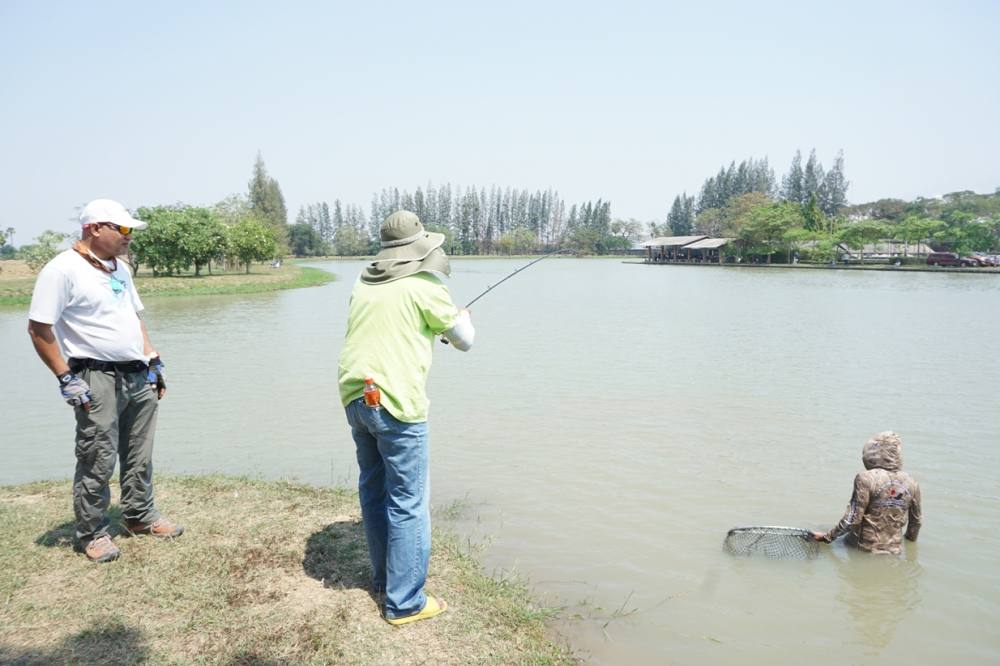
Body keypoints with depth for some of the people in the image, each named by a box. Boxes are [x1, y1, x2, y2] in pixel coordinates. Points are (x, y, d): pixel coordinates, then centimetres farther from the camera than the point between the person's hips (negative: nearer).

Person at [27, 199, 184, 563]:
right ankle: (92, 533, 15)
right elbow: (38, 328, -12)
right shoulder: (63, 270, -11)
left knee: (140, 456, 15)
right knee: (97, 461, 0)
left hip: (139, 376, 7)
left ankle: (141, 515, 30)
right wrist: (66, 378, -14)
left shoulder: (120, 268, 14)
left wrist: (154, 362, 15)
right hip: (97, 380, -7)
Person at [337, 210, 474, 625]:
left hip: (355, 399, 8)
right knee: (408, 503, 2)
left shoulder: (363, 283, 11)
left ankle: (384, 579, 34)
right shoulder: (424, 287, -8)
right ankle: (405, 602, 9)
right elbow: (465, 340, 2)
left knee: (373, 492, 19)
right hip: (396, 405, -7)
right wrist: (459, 315, 23)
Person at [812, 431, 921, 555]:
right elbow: (917, 520, 14)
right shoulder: (911, 483, 0)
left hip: (865, 547, -5)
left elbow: (852, 519, -14)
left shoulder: (865, 479, -14)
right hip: (894, 550, 5)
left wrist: (827, 536, -2)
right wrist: (910, 538, 34)